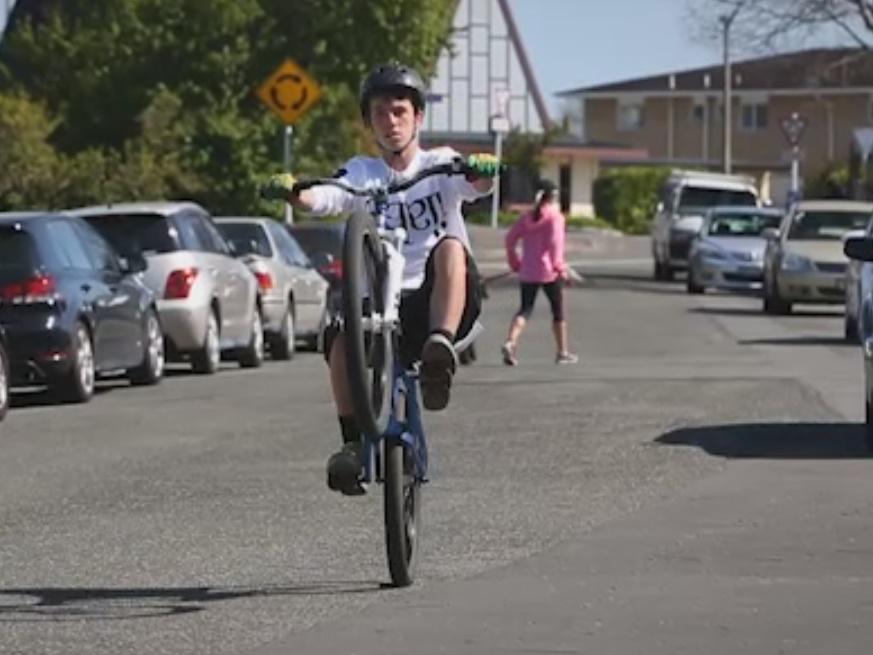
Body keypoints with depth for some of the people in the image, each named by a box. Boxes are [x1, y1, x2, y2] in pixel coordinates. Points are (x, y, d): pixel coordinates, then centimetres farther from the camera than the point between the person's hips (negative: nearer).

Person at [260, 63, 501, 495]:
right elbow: (326, 197, -8)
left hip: (440, 302, -2)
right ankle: (353, 443, -17)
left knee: (450, 247, -33)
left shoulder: (440, 165, 10)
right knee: (341, 340, -29)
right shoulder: (362, 173, 13)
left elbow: (475, 184, -12)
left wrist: (482, 172, -37)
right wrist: (292, 193, -31)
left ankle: (441, 345, -44)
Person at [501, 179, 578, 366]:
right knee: (558, 310, 11)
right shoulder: (555, 217, -6)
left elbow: (510, 239, 4)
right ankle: (562, 352, 18)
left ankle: (511, 343, -21)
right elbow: (555, 242, -18)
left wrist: (515, 263, 13)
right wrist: (560, 266, -13)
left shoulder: (526, 217, 9)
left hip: (527, 273, 4)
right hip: (549, 273, -4)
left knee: (525, 309, 4)